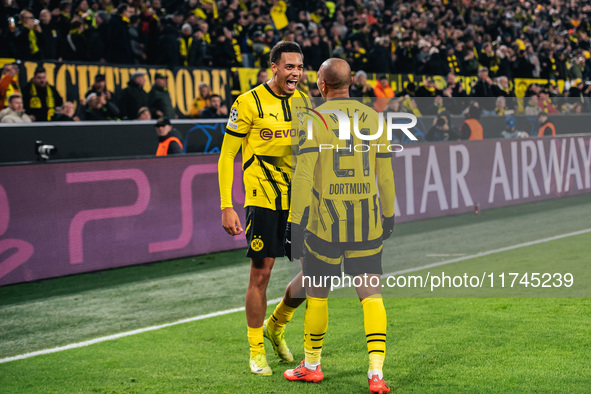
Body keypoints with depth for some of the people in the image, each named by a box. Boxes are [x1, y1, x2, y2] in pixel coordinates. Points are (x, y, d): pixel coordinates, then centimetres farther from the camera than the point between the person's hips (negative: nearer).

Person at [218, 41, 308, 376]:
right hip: (262, 201, -5)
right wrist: (227, 207, -11)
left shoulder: (304, 102, 8)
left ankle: (276, 326, 27)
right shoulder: (250, 103, -8)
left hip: (299, 201, 5)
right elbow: (226, 156, -6)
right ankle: (257, 352, 14)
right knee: (261, 274, -2)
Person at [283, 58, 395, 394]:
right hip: (367, 223, 3)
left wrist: (295, 221, -8)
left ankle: (312, 365, 28)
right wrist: (389, 215, 21)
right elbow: (385, 174, 9)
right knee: (371, 294, 3)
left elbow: (303, 175, -12)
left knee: (316, 294, 13)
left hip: (326, 222, -3)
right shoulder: (373, 118, 5)